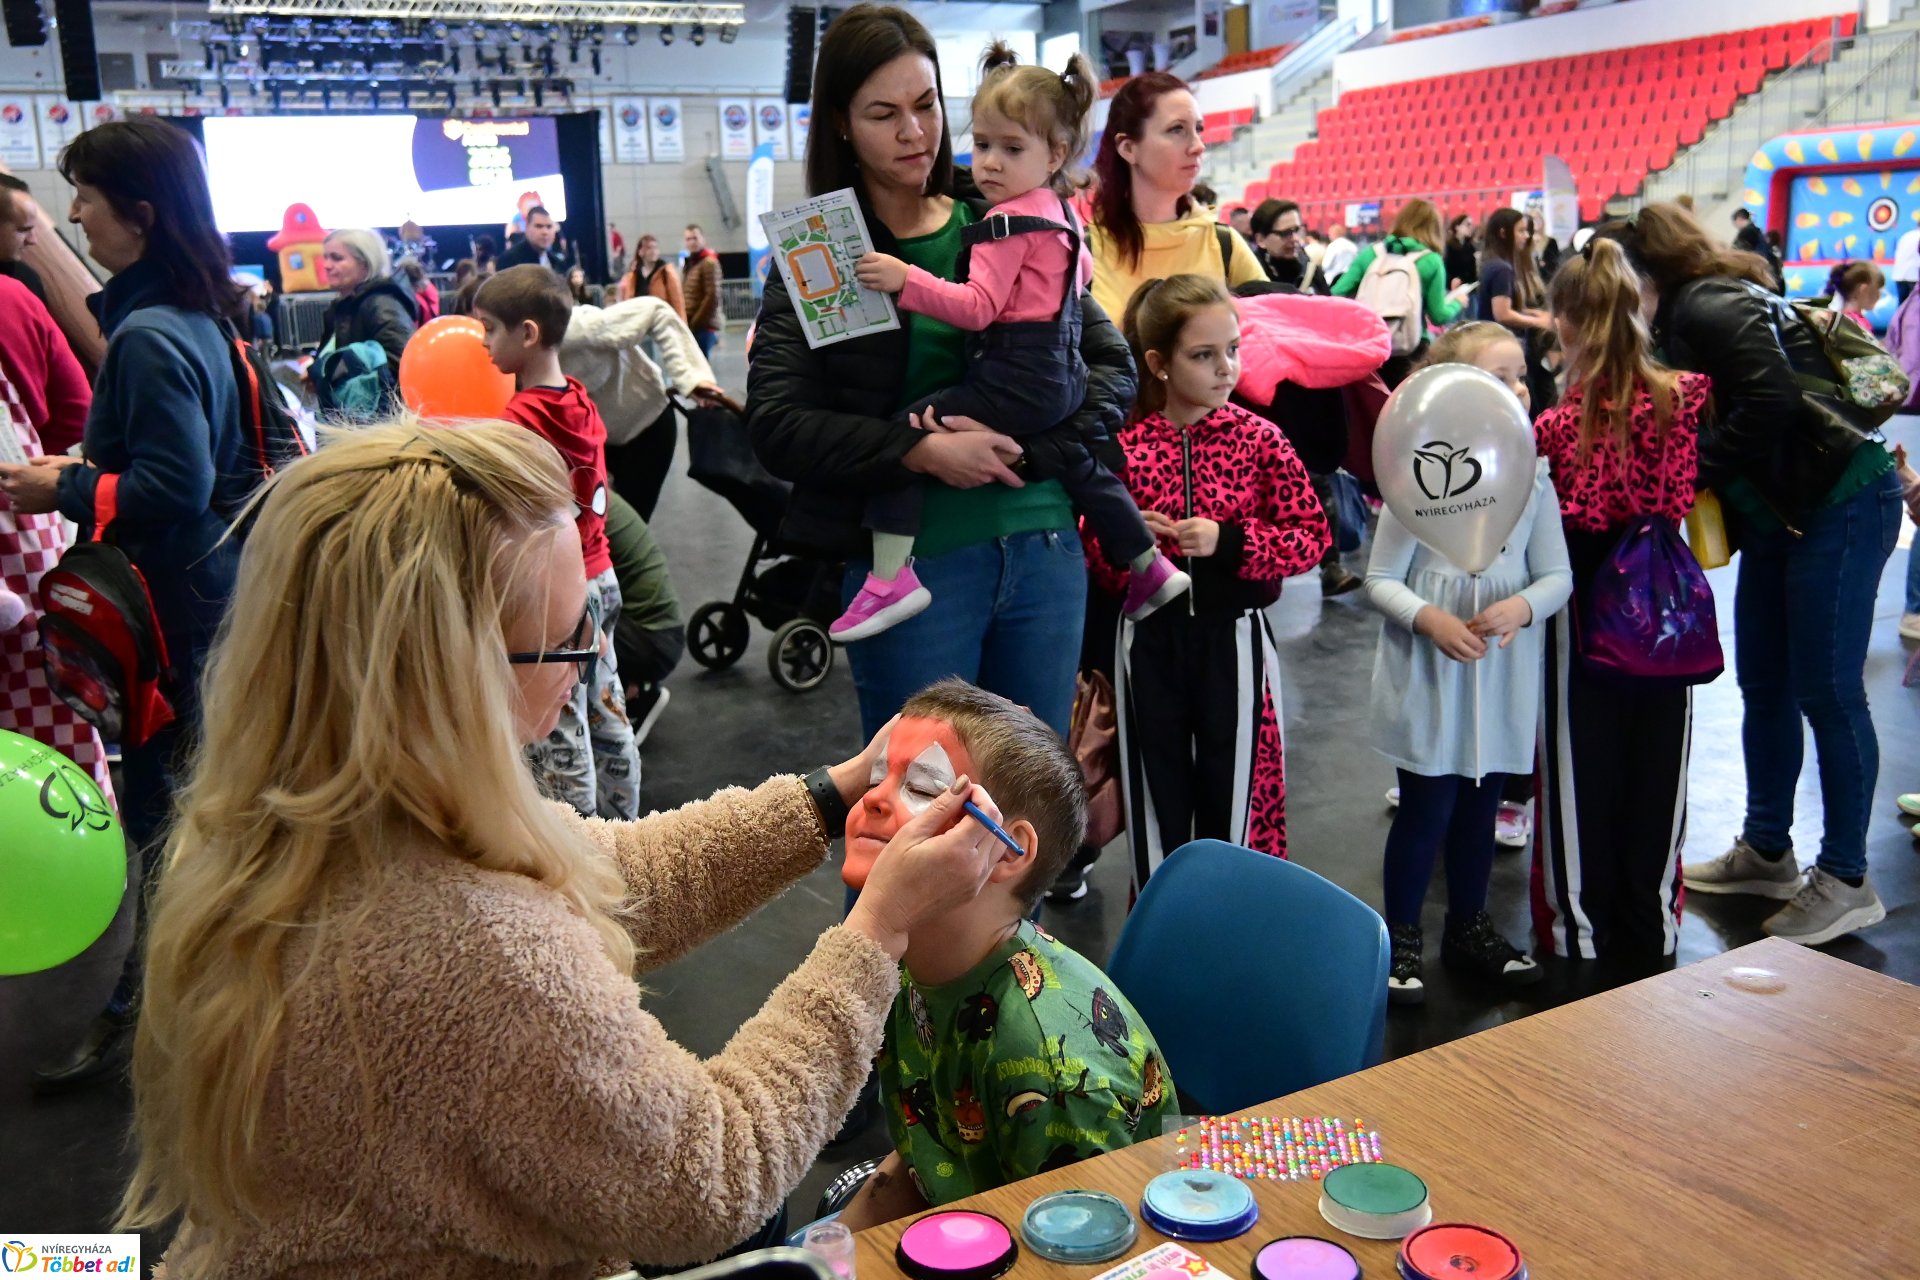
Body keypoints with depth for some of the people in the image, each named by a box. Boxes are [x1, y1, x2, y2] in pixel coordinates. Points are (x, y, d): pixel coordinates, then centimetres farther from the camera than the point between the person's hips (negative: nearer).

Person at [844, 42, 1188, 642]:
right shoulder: (1062, 212, 13)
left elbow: (976, 307, -23)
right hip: (1063, 373, 10)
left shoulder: (1007, 223, -14)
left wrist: (905, 280, -28)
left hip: (1015, 379, -10)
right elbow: (1084, 272, 31)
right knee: (1078, 465, 30)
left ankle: (891, 579, -21)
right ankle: (1150, 567, 42)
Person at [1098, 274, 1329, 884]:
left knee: (1233, 789, 10)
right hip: (1149, 636, 1)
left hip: (1233, 635, -1)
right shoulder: (1124, 446, -3)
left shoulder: (1259, 439, -4)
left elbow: (1313, 536, -6)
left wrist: (1228, 543, -18)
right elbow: (1090, 553, 5)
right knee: (1156, 789, 13)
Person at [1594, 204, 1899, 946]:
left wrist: (1688, 468, -20)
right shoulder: (1683, 319, 12)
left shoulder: (1710, 307, -15)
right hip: (1779, 513, 10)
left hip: (1841, 501, -10)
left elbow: (1772, 402, -28)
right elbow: (1694, 422, 10)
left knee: (1826, 690, -4)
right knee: (1764, 686, 14)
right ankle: (1766, 852, 28)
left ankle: (1846, 882, 8)